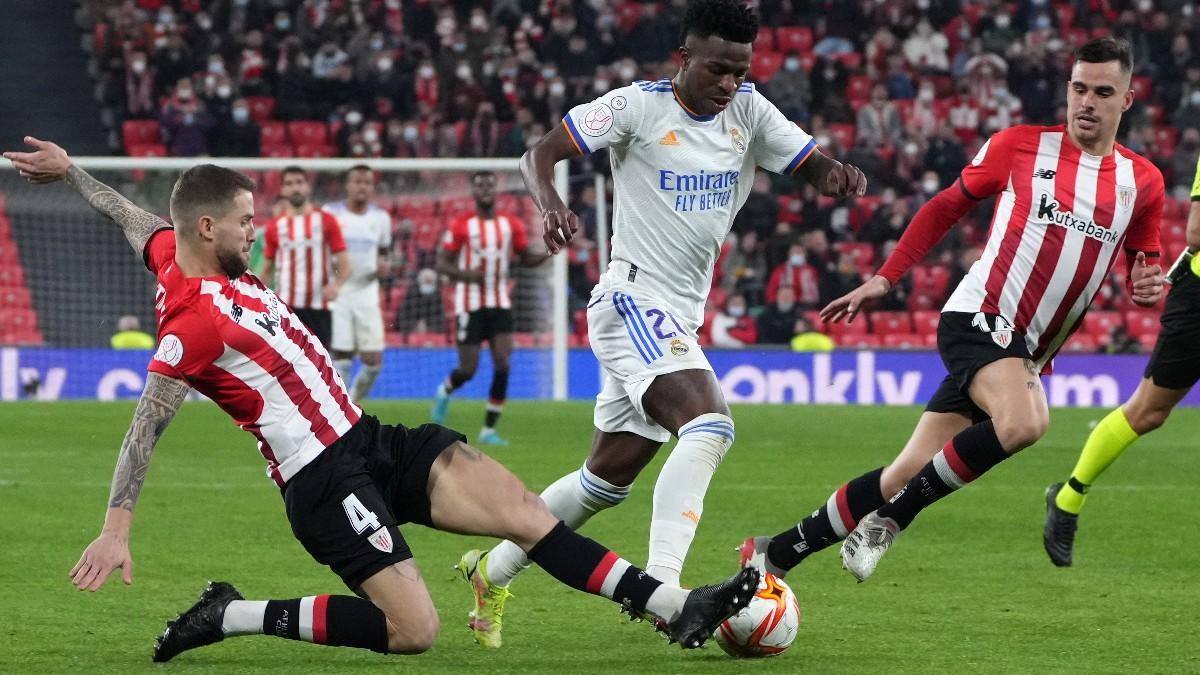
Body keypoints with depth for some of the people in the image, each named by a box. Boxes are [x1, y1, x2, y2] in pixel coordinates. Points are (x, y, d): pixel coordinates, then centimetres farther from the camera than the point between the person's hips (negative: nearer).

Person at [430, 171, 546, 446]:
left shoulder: (511, 225, 5)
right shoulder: (461, 226, -4)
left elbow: (527, 258, 12)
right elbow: (442, 263, -3)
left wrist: (549, 253, -9)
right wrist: (465, 274, -23)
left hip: (500, 304, 3)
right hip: (469, 306, -3)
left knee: (502, 364, -11)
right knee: (468, 369, -4)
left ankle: (489, 430, -4)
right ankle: (445, 391, 33)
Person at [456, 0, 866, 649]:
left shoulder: (748, 111, 6)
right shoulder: (639, 106, -10)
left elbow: (812, 165, 2)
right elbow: (539, 153, -10)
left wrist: (836, 174, -22)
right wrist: (550, 205, -31)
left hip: (679, 321, 8)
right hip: (632, 300, -8)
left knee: (610, 476, 15)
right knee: (709, 425, -29)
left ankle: (492, 570, 30)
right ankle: (661, 583, -35)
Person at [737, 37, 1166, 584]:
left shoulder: (1143, 182, 9)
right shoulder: (1021, 146, 1)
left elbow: (1144, 265, 21)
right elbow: (946, 207, 12)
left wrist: (1147, 286, -4)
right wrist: (884, 279, 7)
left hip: (1023, 352, 4)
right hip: (977, 318, -4)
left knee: (905, 480, -1)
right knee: (1023, 423, -35)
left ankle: (774, 554, 12)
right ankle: (888, 519, -17)